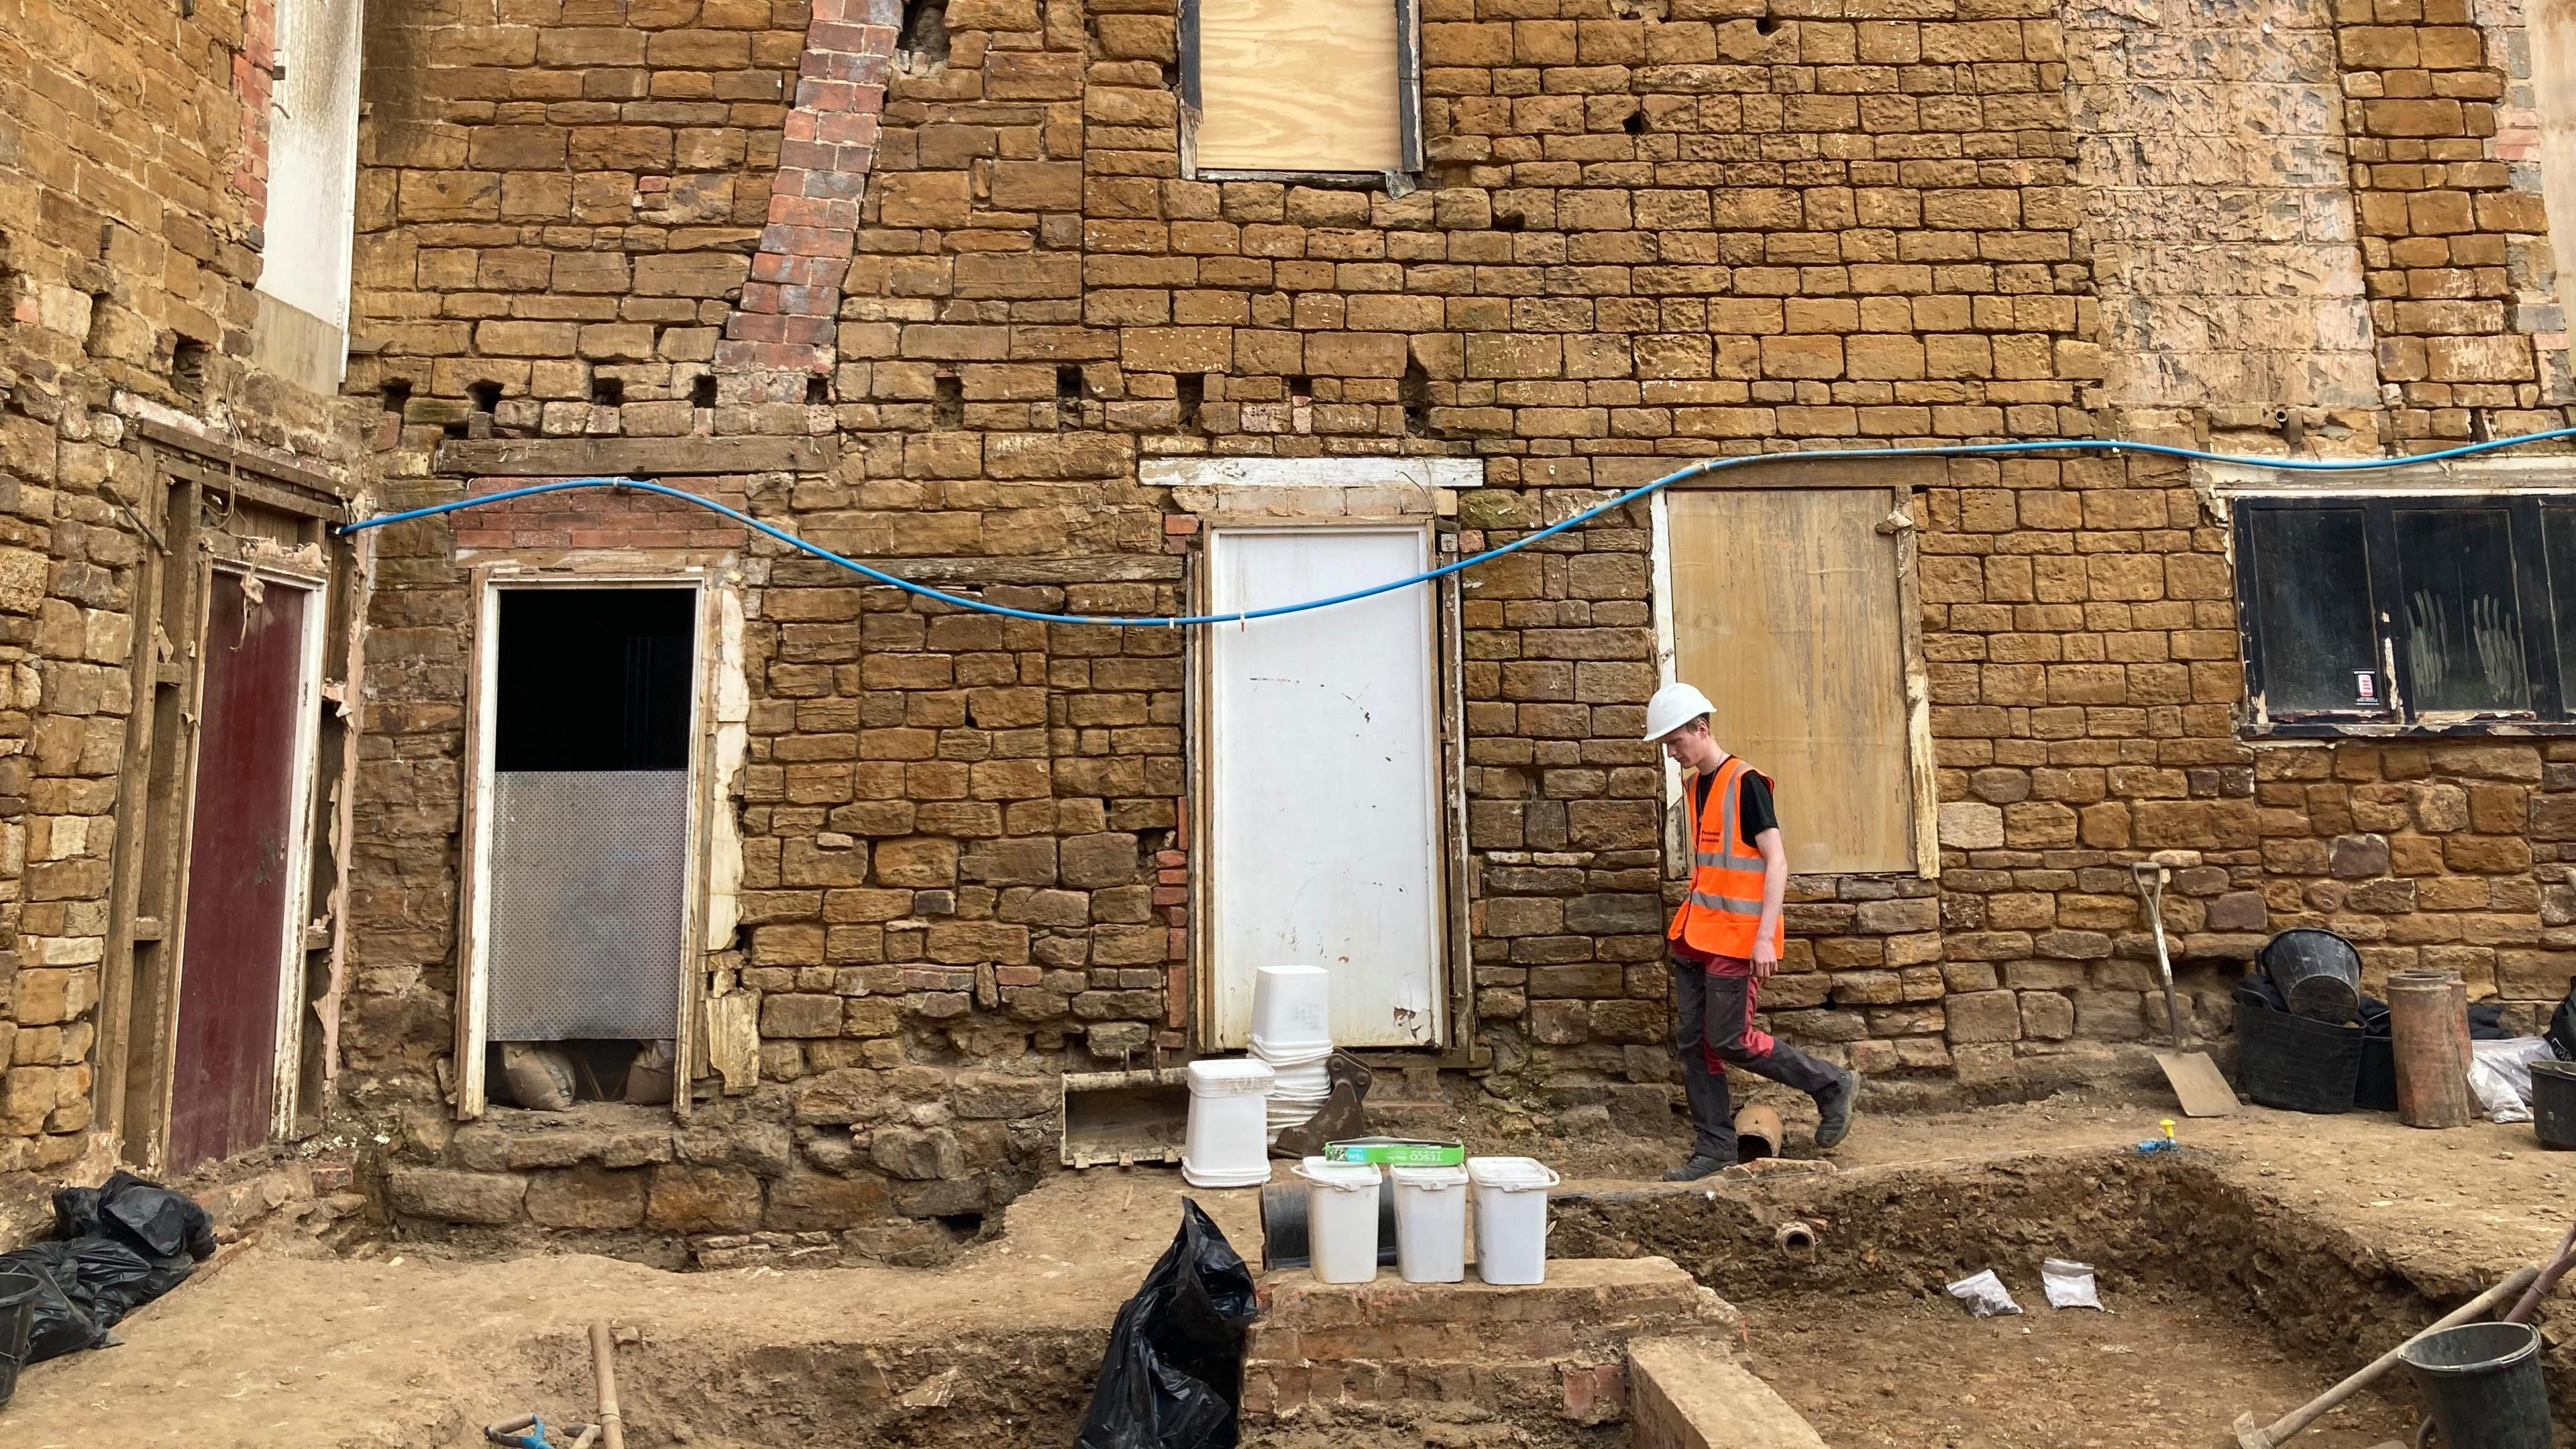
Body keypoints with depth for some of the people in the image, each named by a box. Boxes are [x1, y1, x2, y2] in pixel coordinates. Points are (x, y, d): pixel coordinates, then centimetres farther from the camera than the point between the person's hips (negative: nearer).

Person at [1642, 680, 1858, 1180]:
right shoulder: (1695, 786, 12)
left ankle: (1833, 1085, 16)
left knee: (1729, 1041, -4)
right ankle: (1714, 1148, 16)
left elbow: (1776, 863, -15)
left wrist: (1765, 935, -20)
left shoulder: (1745, 783, -12)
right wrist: (1693, 921, 18)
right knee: (1693, 1042, 6)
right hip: (1695, 935, 8)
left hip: (1735, 938, -8)